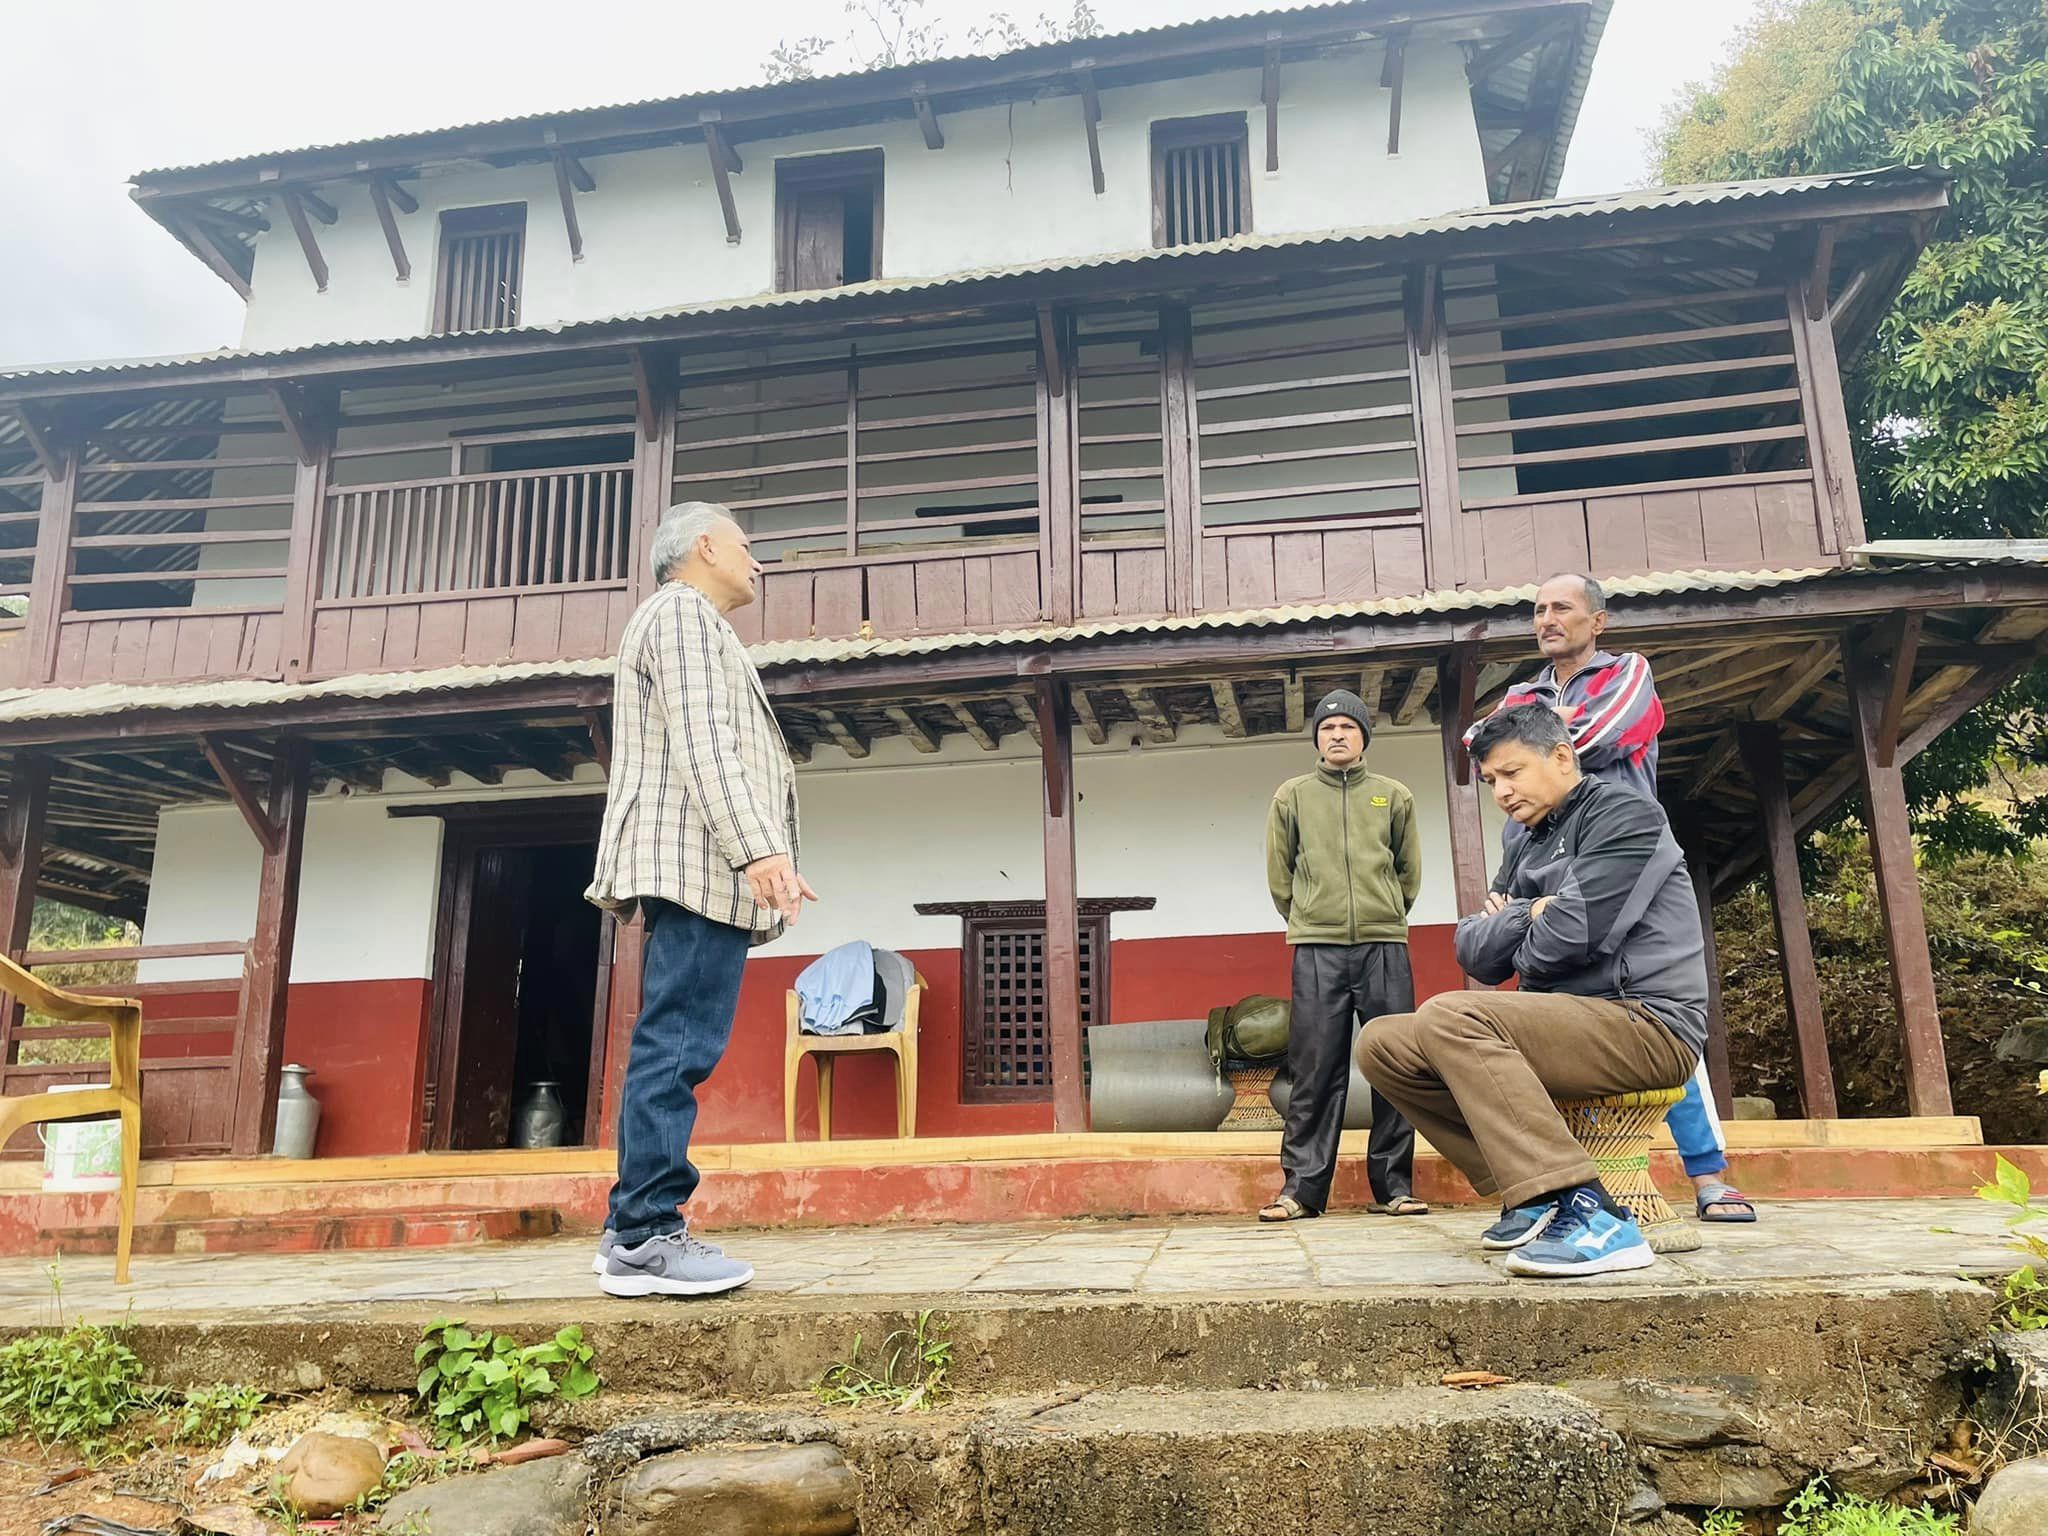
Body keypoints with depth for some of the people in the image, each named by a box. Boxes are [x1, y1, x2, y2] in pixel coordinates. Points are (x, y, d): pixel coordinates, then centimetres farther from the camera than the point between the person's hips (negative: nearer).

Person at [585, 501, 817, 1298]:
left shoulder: (693, 624, 31)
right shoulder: (682, 611, -1)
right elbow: (701, 742, -15)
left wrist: (765, 861, 23)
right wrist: (759, 846, -24)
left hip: (701, 865, 11)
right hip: (697, 858, -11)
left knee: (672, 1045, 6)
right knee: (679, 1045, -14)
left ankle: (634, 1231, 8)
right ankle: (644, 1236, -14)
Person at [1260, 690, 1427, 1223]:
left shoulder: (1394, 796, 12)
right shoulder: (1292, 796, 11)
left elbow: (1410, 873, 17)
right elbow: (1279, 875, 12)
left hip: (1385, 946, 1)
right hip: (1317, 950, -1)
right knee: (1315, 1071, -2)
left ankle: (1394, 1186, 8)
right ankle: (1302, 1187, 2)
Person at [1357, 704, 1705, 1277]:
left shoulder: (1623, 815, -5)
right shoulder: (1529, 845, 19)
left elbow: (1571, 935, -20)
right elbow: (1473, 954, 10)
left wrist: (1520, 951, 2)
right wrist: (1525, 915, -9)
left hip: (1648, 1025, -9)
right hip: (1569, 1022, 9)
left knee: (1450, 1015, -30)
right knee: (1383, 1042, 0)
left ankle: (1588, 1213, -33)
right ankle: (1532, 1195, -1)